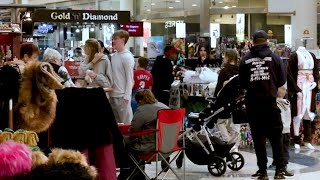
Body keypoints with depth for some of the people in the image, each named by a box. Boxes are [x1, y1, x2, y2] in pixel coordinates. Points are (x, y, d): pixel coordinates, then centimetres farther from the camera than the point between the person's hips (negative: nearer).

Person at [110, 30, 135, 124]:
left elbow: (130, 78, -13)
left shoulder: (127, 57, -11)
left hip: (122, 96, -8)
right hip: (113, 95, 8)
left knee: (125, 122, -3)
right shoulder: (113, 56, 12)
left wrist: (126, 97, -16)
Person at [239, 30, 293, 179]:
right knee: (275, 136, 5)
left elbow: (241, 83, 4)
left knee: (258, 137, 6)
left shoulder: (245, 59, 2)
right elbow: (282, 79, 1)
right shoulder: (273, 56, 0)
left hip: (252, 102, 1)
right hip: (270, 101, -1)